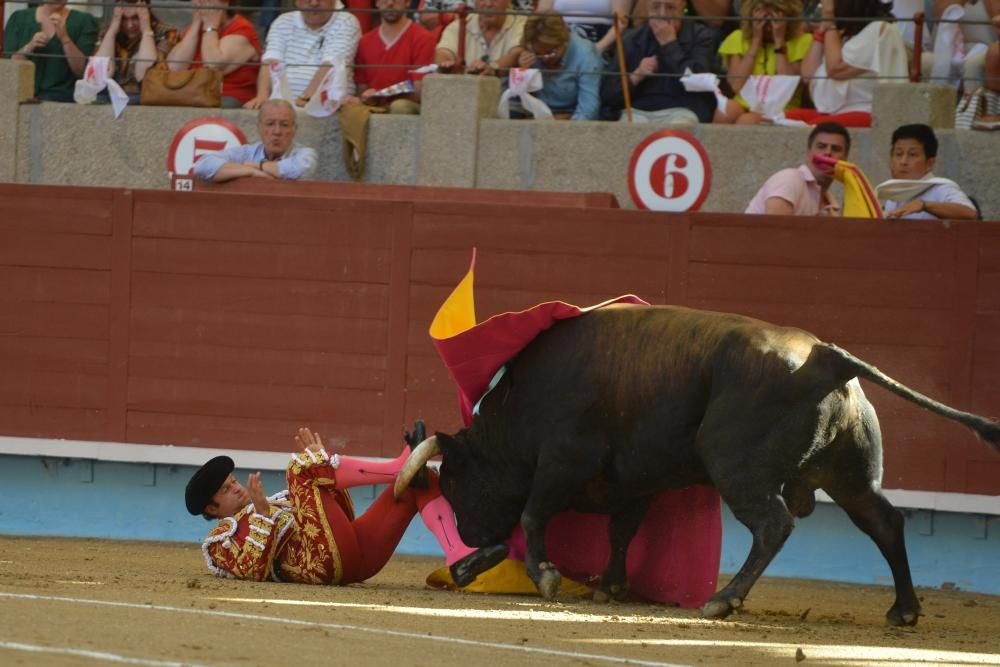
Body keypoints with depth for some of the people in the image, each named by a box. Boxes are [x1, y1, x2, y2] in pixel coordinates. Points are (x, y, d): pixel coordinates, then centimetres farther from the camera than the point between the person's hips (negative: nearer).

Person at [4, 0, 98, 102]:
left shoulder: (84, 21, 4)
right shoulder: (18, 18, 8)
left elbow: (82, 71, -6)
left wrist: (64, 38, -18)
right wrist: (28, 48, -15)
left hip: (62, 94, -2)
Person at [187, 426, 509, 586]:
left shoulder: (277, 503, 36)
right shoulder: (218, 541, 15)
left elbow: (342, 521, 29)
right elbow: (253, 571, -7)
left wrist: (322, 463, 25)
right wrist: (262, 515, -13)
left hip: (360, 554, 8)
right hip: (322, 563, -8)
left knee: (424, 478, 6)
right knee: (301, 467, -17)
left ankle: (458, 557, -20)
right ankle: (403, 465, -25)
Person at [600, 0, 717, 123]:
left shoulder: (699, 35, 7)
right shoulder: (632, 40, 14)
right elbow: (607, 94, 10)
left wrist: (669, 43, -7)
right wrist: (636, 76, -8)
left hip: (680, 111, -2)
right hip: (637, 112, 2)